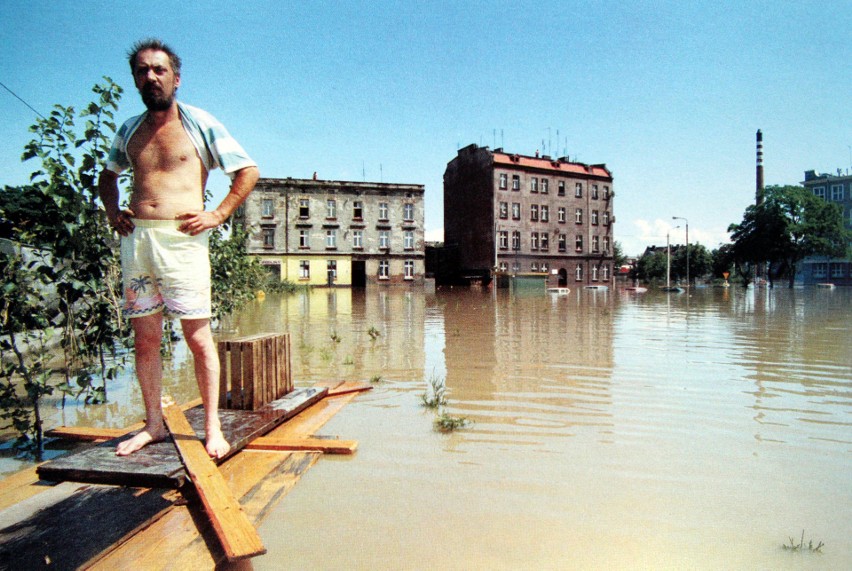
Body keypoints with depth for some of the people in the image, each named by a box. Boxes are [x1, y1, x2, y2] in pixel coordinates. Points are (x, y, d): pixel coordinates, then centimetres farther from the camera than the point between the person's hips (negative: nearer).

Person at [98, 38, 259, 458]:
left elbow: (248, 171, 4)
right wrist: (112, 211, 14)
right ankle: (153, 424, 20)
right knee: (144, 338, 8)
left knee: (198, 337, -4)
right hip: (135, 239, 5)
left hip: (181, 240, -5)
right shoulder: (129, 130, 17)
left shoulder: (200, 124, 4)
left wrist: (217, 215, -4)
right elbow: (107, 175, 33)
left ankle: (212, 428, 6)